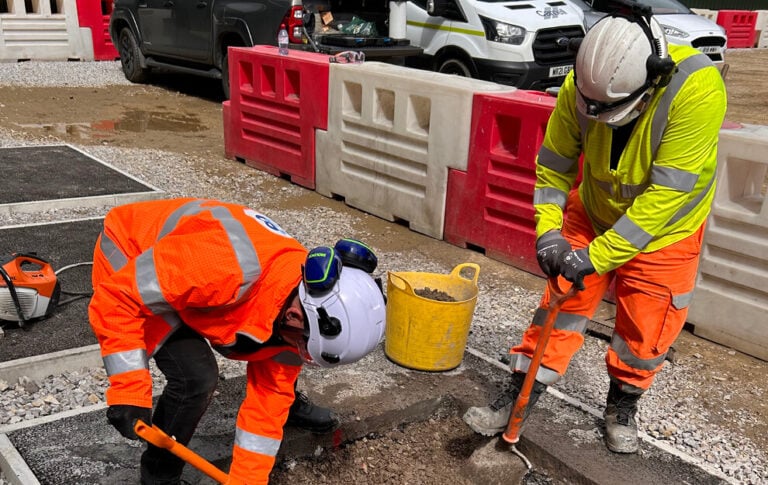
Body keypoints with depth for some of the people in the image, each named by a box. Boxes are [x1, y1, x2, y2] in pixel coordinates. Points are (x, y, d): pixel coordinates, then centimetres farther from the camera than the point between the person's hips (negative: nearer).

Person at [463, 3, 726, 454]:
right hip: (593, 214, 2)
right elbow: (554, 164, -9)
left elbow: (665, 194, -34)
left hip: (664, 228, -2)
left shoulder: (697, 88, -36)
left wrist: (597, 256, -32)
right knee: (561, 302, 3)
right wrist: (548, 232, -21)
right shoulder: (580, 87, -24)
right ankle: (521, 393, 16)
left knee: (646, 330, 6)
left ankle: (623, 403, 33)